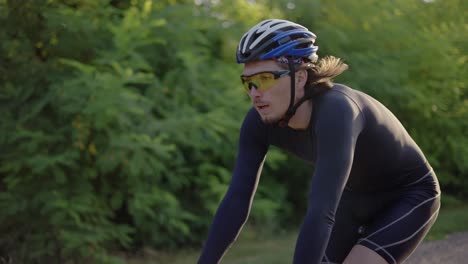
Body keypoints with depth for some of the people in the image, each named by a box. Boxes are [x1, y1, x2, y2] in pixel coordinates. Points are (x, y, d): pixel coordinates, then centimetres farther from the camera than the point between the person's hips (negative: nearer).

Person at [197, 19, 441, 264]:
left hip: (410, 197, -7)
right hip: (358, 199, 7)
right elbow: (236, 200, -19)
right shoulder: (260, 122, -18)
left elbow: (321, 213, -47)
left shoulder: (335, 112, -38)